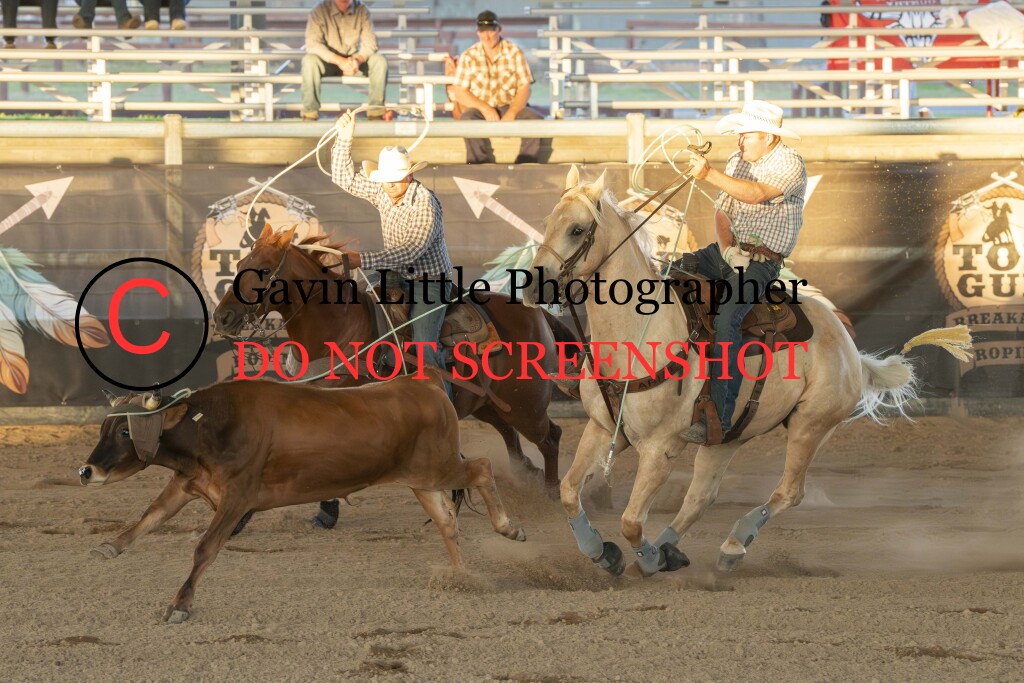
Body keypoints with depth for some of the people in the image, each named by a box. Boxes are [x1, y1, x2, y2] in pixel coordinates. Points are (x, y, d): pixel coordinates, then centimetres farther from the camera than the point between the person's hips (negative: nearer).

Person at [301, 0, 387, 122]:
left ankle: (376, 111, -18)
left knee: (380, 60, -23)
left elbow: (370, 43, -10)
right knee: (309, 60, -33)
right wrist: (339, 61, -35)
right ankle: (310, 111, -27)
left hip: (354, 60, 2)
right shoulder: (320, 11, -16)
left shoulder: (362, 10, -7)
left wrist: (358, 60, -32)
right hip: (329, 61, -2)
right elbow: (312, 44, -24)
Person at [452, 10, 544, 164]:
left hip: (510, 108, 1)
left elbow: (524, 89, -3)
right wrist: (484, 109, -20)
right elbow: (460, 93, -3)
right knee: (468, 118, -35)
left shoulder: (514, 52, 1)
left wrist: (511, 114, -21)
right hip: (481, 110, -1)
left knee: (535, 119, -28)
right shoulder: (468, 57, 1)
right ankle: (483, 164, -37)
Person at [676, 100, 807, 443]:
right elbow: (722, 212, 11)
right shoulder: (738, 161, 15)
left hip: (762, 259, -8)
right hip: (728, 250, 8)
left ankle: (719, 417, -28)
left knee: (725, 320, -27)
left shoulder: (790, 163, -9)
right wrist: (727, 248, -9)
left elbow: (756, 194, -26)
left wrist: (710, 174, -34)